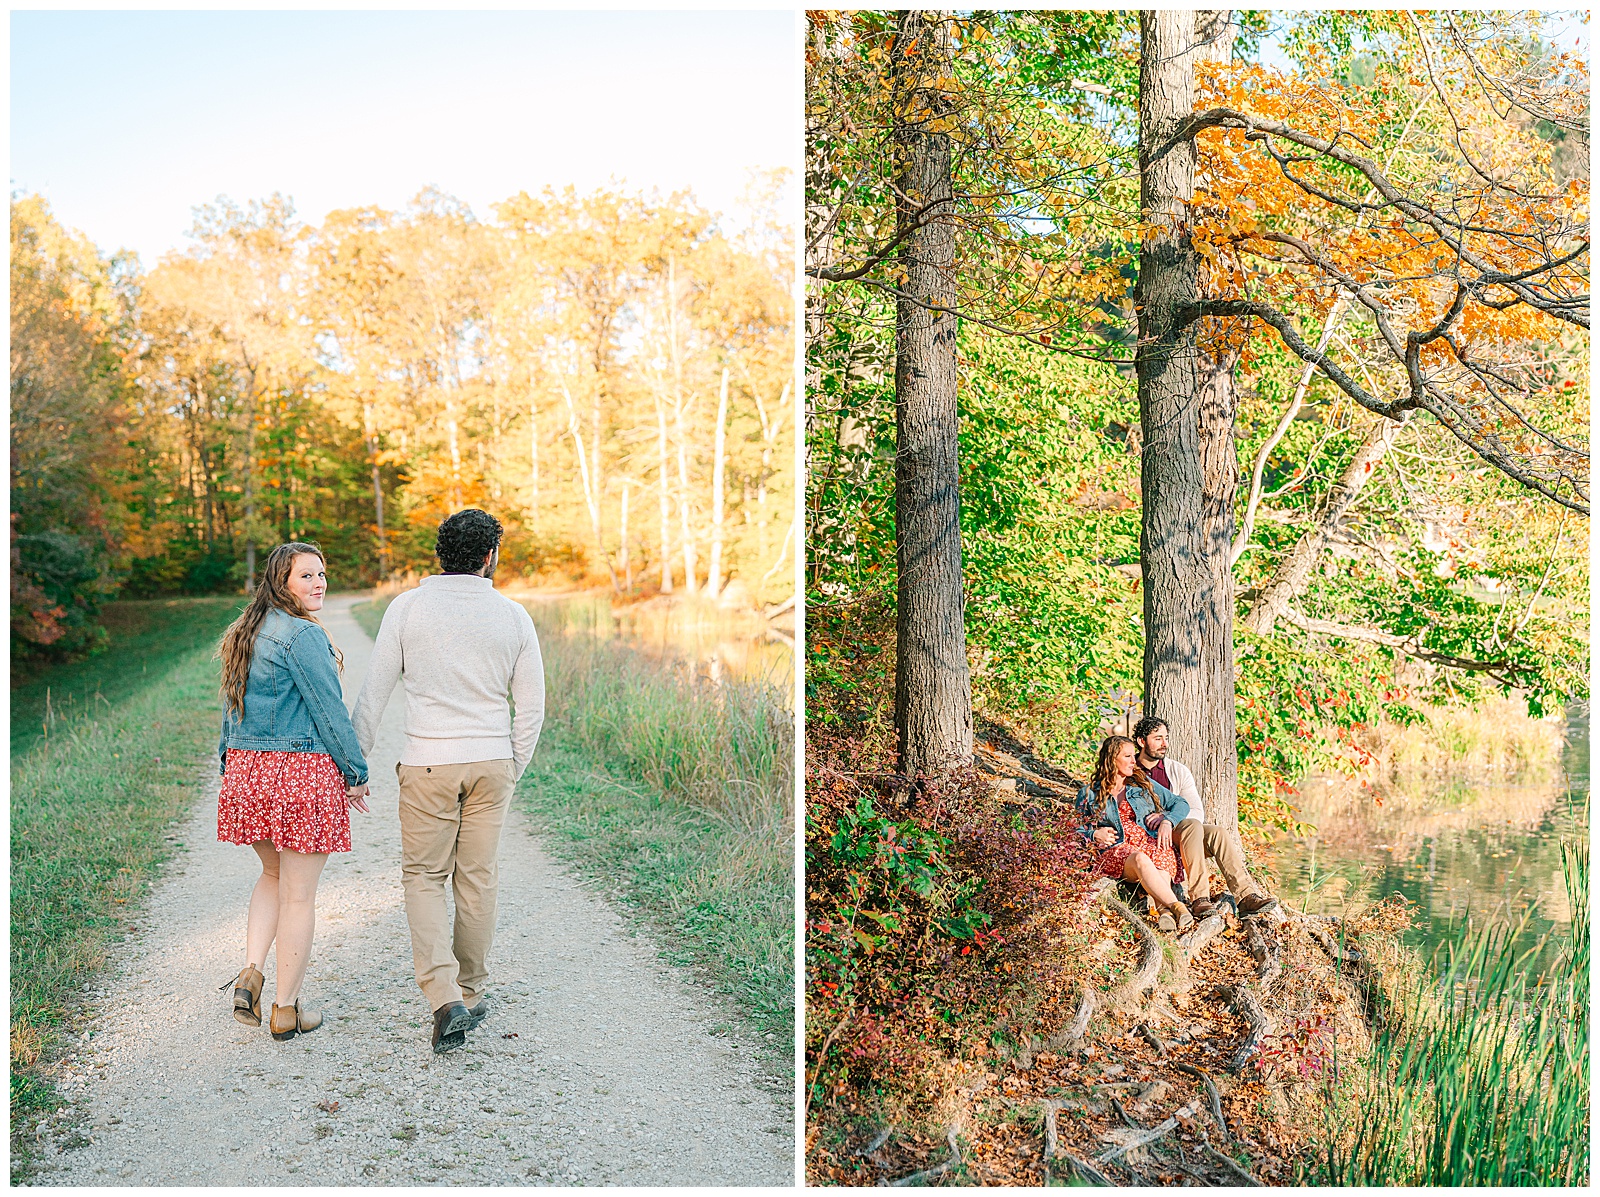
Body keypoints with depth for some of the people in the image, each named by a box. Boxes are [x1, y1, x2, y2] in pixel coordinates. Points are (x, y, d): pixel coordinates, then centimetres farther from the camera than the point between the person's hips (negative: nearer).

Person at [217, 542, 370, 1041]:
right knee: (299, 894, 4)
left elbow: (231, 706, 17)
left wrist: (229, 766, 24)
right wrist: (356, 773, -4)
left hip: (247, 769, 8)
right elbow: (330, 711, -13)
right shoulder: (304, 635, -14)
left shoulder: (246, 632, 12)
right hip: (302, 770, -8)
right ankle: (286, 1009, 13)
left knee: (273, 875, 26)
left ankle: (251, 971, 10)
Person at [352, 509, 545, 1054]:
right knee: (478, 880, 12)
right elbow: (532, 708, 3)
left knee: (423, 877, 9)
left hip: (428, 764, -1)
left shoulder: (408, 607, -3)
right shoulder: (513, 616, 1)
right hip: (491, 763, 2)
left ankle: (444, 996, -6)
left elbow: (374, 691, -2)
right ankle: (471, 993, 24)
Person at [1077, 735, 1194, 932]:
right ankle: (1176, 907, -54)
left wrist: (1167, 821, -1)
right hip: (1115, 850, -2)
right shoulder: (1089, 794, 15)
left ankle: (1165, 909, -56)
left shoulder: (1144, 784, 23)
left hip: (1149, 842, 3)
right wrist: (1094, 834, -5)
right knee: (1140, 859, -39)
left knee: (1162, 855, -37)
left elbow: (1180, 804, 20)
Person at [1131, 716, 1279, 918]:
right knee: (1192, 826, -32)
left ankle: (1245, 895, -33)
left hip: (1177, 832, 4)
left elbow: (1197, 813, 6)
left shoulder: (1178, 770, 14)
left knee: (1218, 833, -24)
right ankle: (1199, 898, -40)